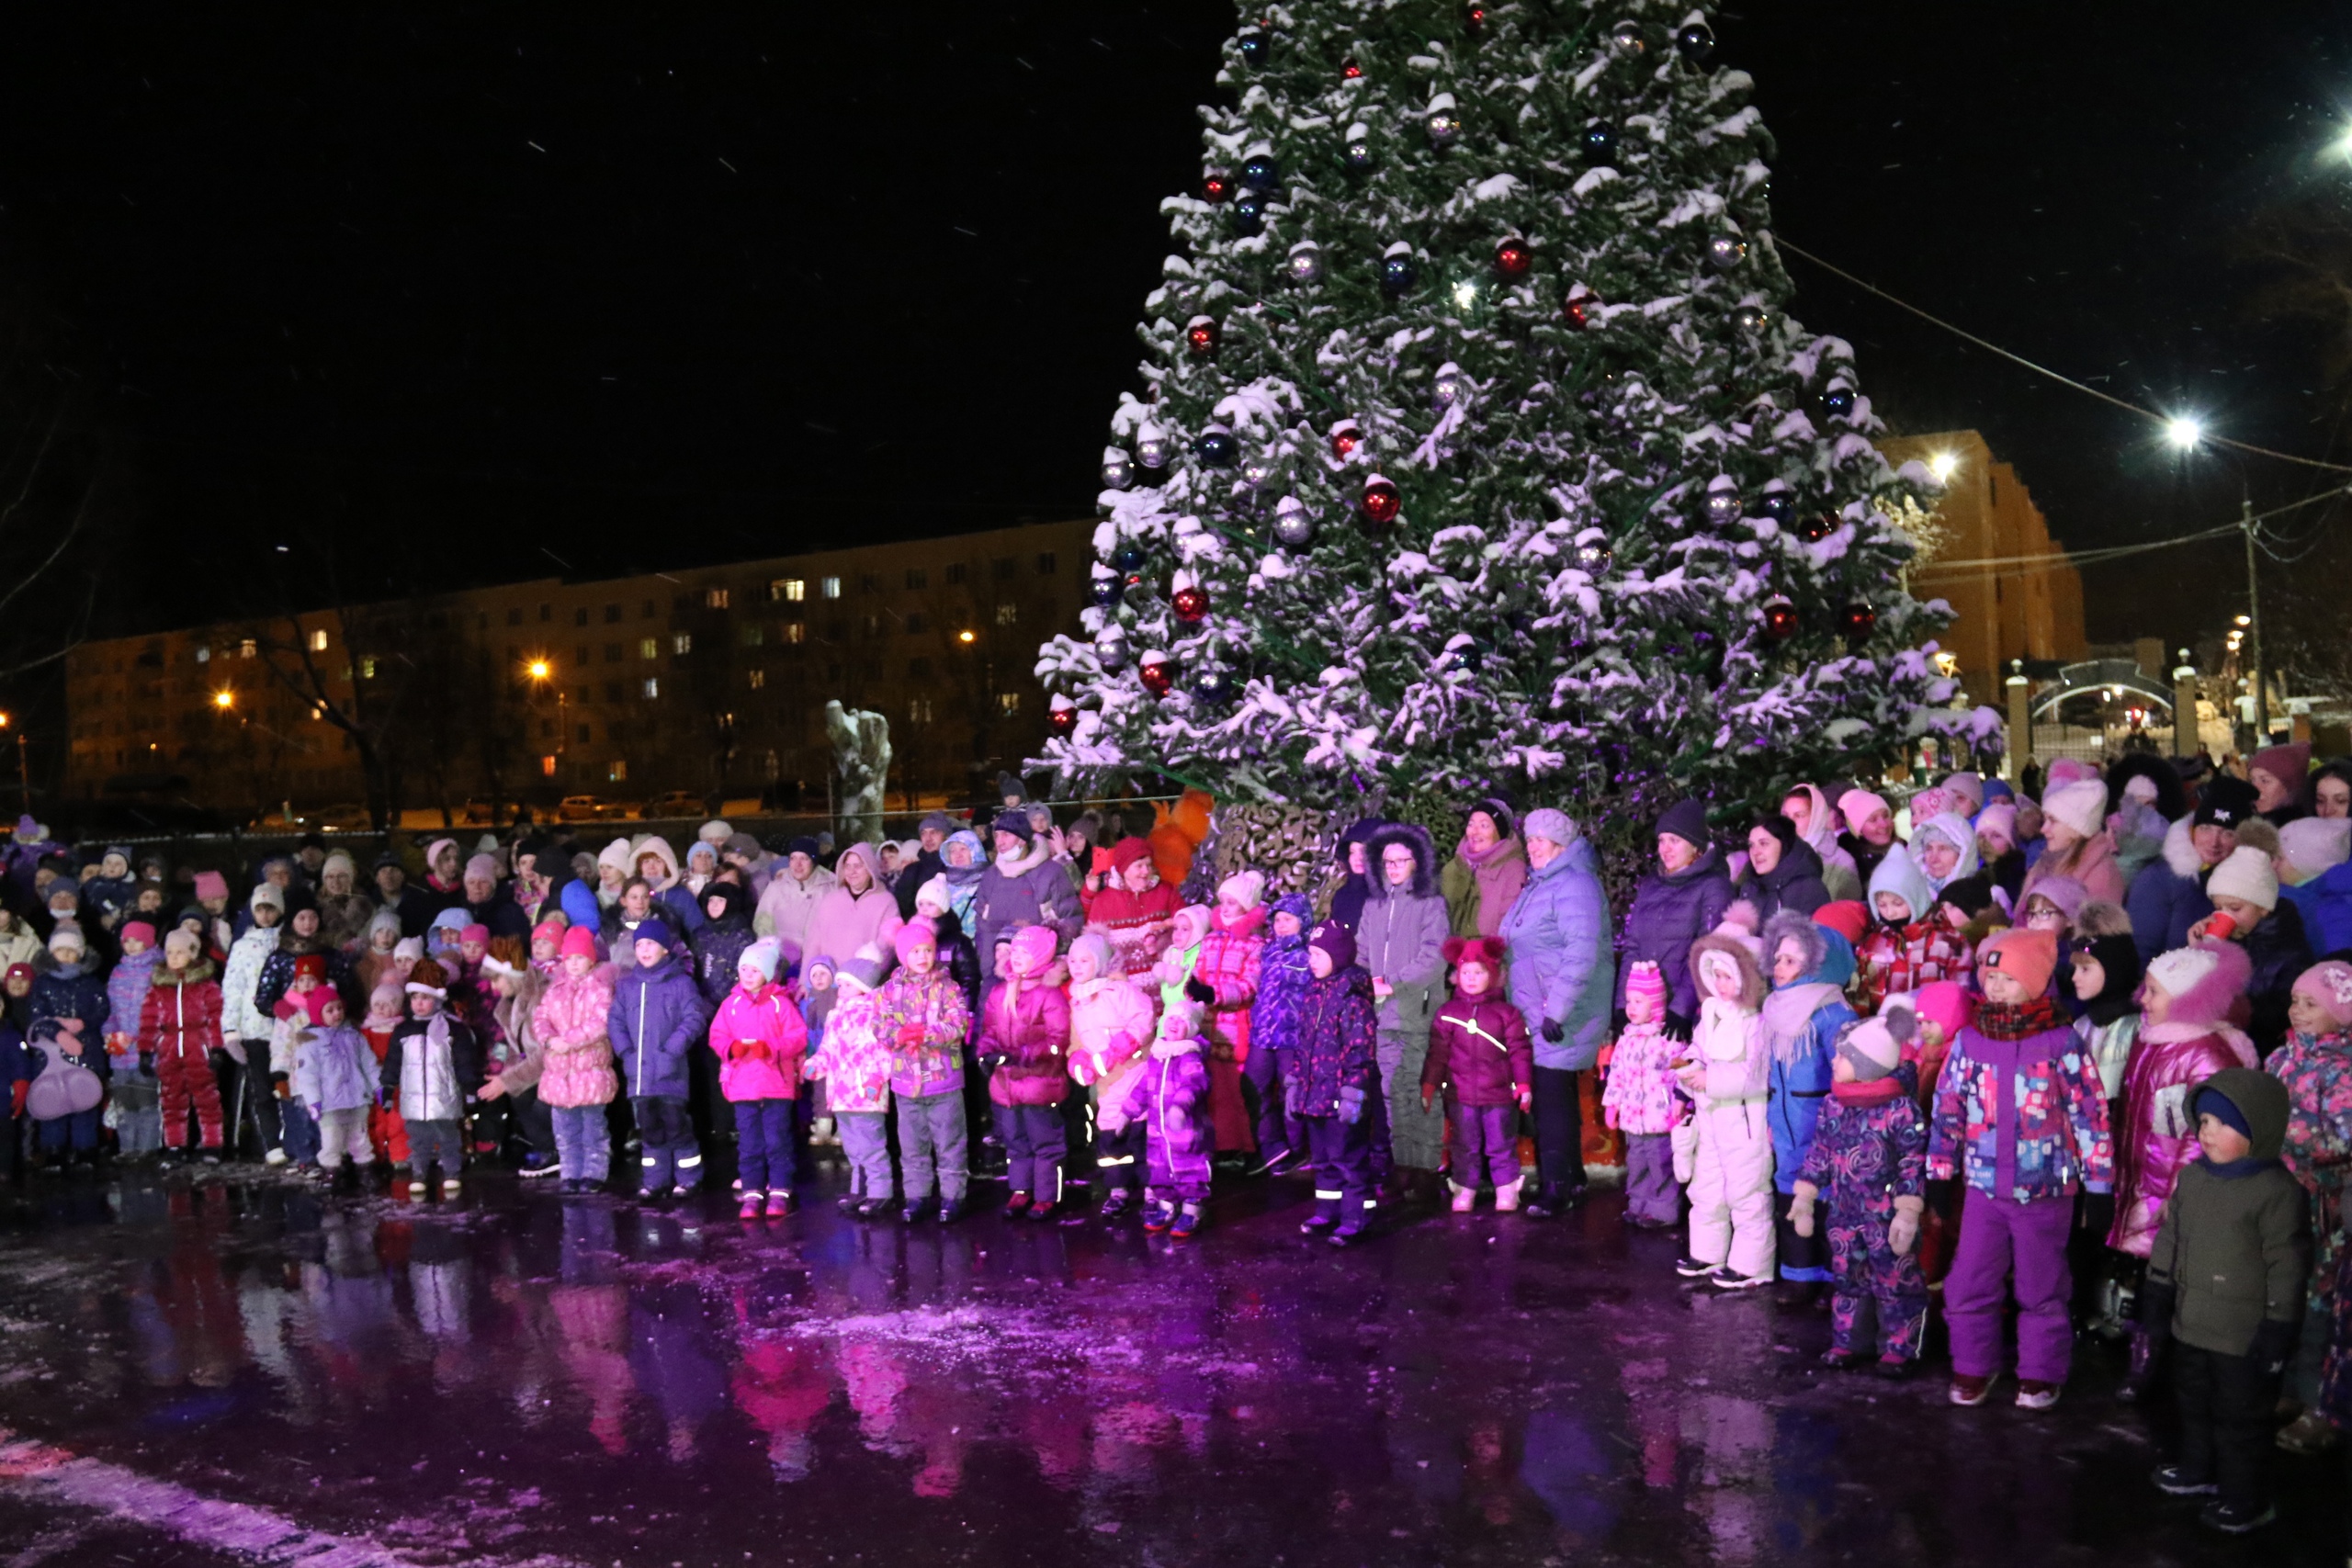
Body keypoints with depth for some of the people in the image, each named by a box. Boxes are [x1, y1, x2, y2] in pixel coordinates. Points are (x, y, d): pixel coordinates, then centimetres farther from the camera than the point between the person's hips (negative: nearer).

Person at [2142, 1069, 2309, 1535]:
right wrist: (2158, 1290, 13)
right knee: (2193, 1402, 23)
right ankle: (2198, 1470, 43)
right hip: (2192, 1323, 7)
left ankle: (2246, 1500, 22)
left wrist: (2279, 1327, -15)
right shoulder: (2192, 1177, 2)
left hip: (2245, 1337, -7)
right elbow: (2170, 1237, 12)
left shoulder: (2276, 1190, -20)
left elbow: (2286, 1264, -17)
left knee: (2241, 1417, 6)